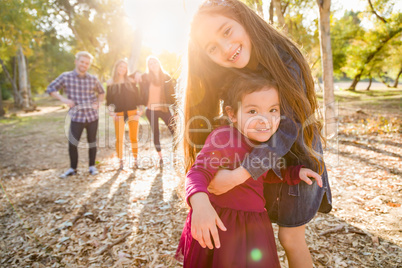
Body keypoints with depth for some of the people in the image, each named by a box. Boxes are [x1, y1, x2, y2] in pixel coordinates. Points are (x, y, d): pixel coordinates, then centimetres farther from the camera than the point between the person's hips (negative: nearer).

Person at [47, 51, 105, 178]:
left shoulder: (93, 79, 5)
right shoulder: (65, 77, -1)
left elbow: (101, 92, 21)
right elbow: (50, 89, 4)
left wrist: (98, 103, 5)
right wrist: (63, 99, -10)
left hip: (92, 115, 2)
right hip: (76, 116, -1)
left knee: (92, 142, 10)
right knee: (72, 143, -1)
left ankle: (92, 166, 27)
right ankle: (73, 168, 20)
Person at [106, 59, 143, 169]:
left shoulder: (131, 81, 10)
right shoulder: (111, 83, 8)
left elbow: (137, 96, 10)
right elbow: (109, 99, 6)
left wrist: (139, 110, 3)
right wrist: (111, 112, -5)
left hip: (132, 113, 1)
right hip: (119, 114, 0)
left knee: (133, 138, 2)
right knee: (119, 139, -2)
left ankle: (135, 160, 14)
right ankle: (121, 162, 8)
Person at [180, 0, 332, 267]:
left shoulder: (284, 58, -25)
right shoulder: (223, 80, -14)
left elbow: (288, 127, -31)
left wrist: (239, 175, -40)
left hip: (296, 158, -3)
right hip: (260, 162, 4)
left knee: (291, 238, 9)